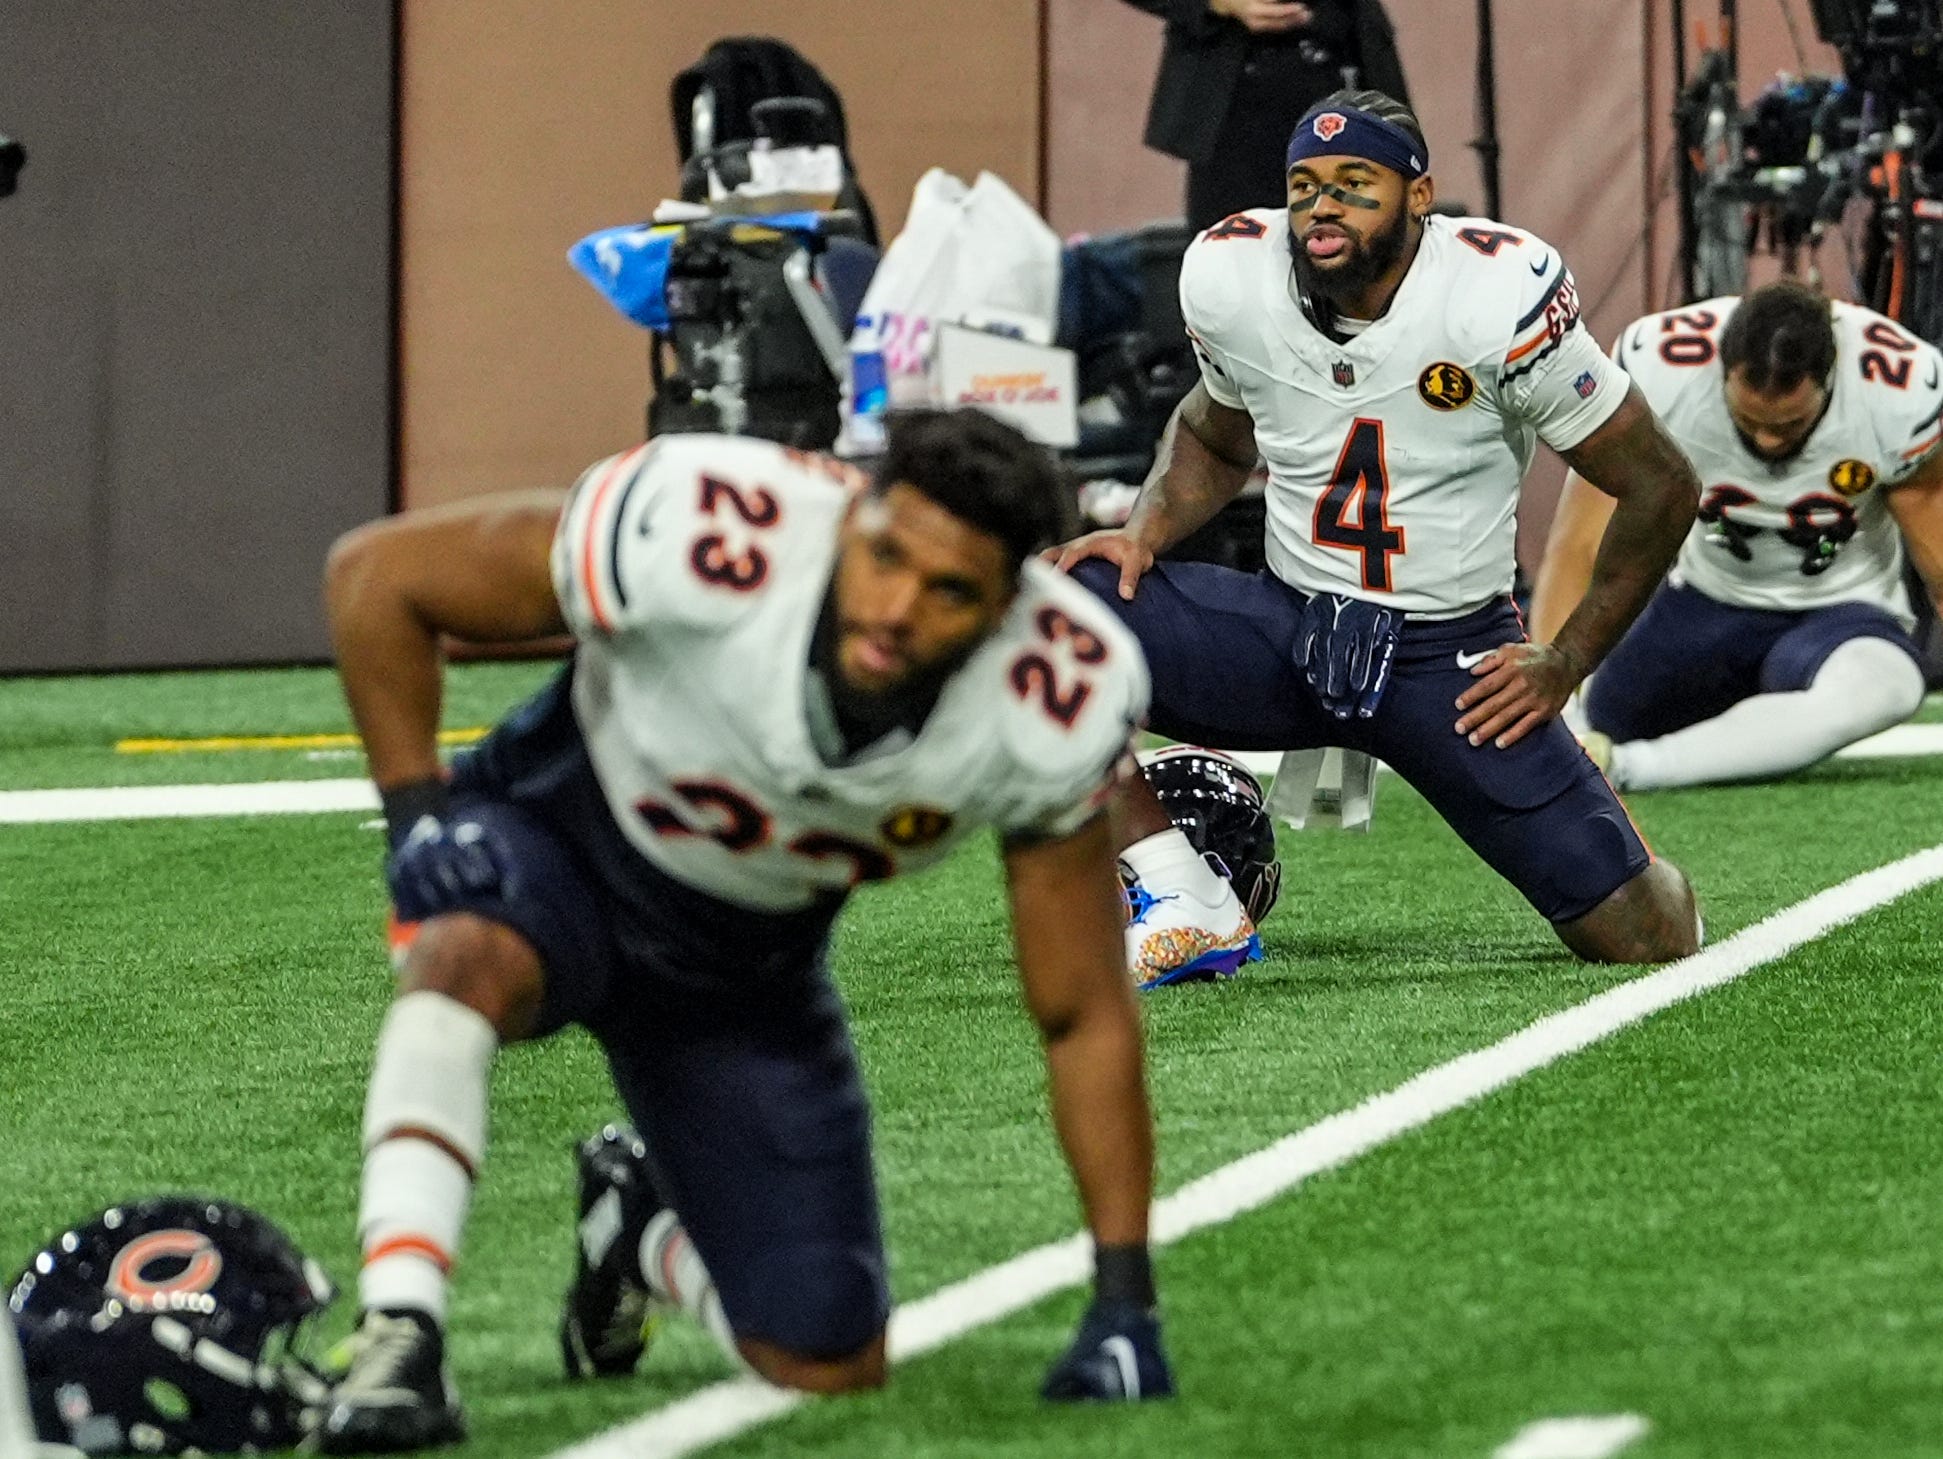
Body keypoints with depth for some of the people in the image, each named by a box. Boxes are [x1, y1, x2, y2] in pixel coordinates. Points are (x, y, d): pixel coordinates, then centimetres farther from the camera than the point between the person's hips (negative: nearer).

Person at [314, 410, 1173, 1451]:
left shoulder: (1058, 707, -26)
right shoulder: (708, 537, -36)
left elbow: (1083, 1016, -12)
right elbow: (377, 573, -21)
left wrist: (1124, 1298, -13)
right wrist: (418, 816, -24)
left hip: (747, 963, 3)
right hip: (563, 832, -3)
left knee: (832, 1365, 0)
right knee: (469, 959, -40)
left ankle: (653, 1245, 32)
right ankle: (399, 1334, -38)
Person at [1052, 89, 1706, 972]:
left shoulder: (1497, 297, -18)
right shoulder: (1233, 280, -7)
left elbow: (1661, 486, -7)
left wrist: (1565, 664, -7)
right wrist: (1148, 528, -3)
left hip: (1450, 658, -3)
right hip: (1287, 628, 3)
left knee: (1647, 939, -12)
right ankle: (1184, 908, -12)